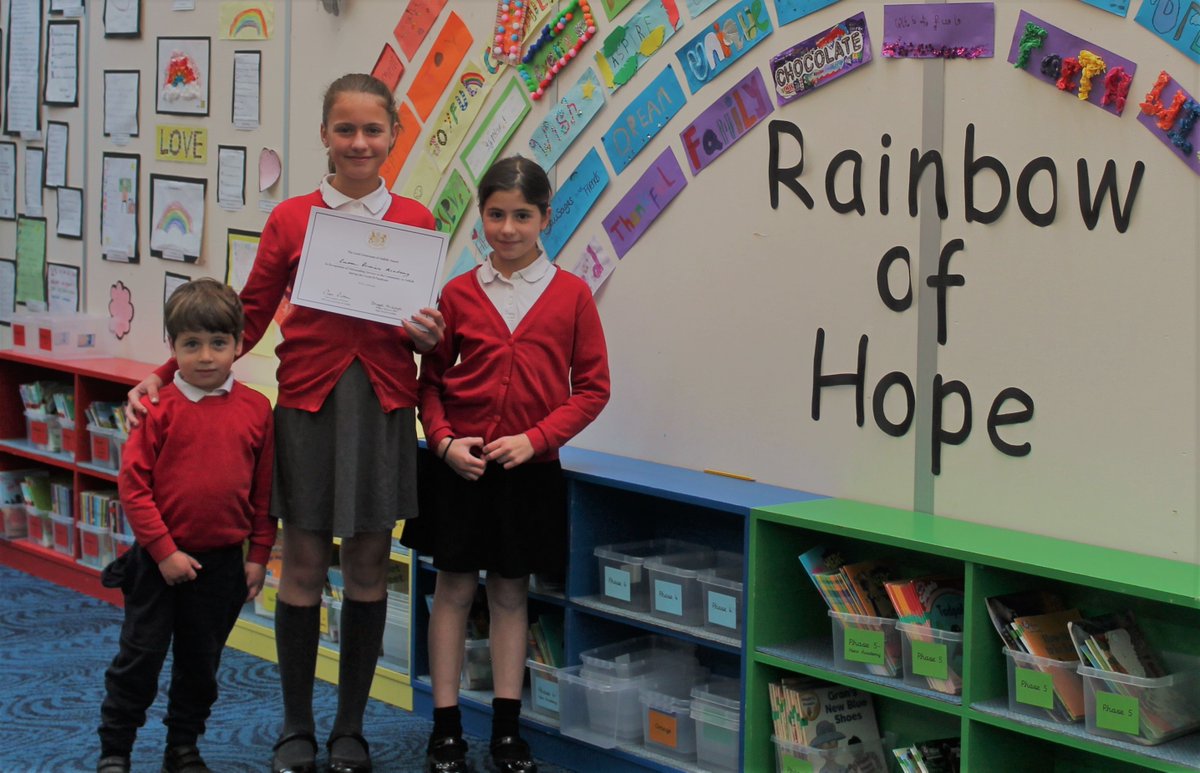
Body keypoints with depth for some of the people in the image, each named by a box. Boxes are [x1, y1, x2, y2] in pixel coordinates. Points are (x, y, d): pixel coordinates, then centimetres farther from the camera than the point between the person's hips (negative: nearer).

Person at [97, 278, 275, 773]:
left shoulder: (255, 409, -2)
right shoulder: (161, 408, -10)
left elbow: (264, 493, 4)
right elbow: (134, 485, -11)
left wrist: (258, 556, 3)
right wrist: (164, 550, -13)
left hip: (222, 562, 3)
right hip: (159, 560, -3)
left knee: (201, 662, 15)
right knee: (139, 658, 4)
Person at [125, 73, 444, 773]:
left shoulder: (415, 223, 4)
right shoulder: (291, 219, 2)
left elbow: (430, 327, 12)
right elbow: (248, 316, 5)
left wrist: (428, 335, -12)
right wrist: (166, 376, -2)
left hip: (384, 406, 1)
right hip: (308, 401, -1)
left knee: (369, 566, 7)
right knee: (303, 566, 4)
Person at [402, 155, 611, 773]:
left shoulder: (571, 294, -3)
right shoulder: (458, 294, -1)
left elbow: (591, 388, -2)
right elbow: (431, 381, 4)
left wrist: (535, 438, -12)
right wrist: (444, 441, -12)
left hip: (529, 468, 0)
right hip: (460, 466, 0)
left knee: (511, 592, 10)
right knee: (454, 588, 5)